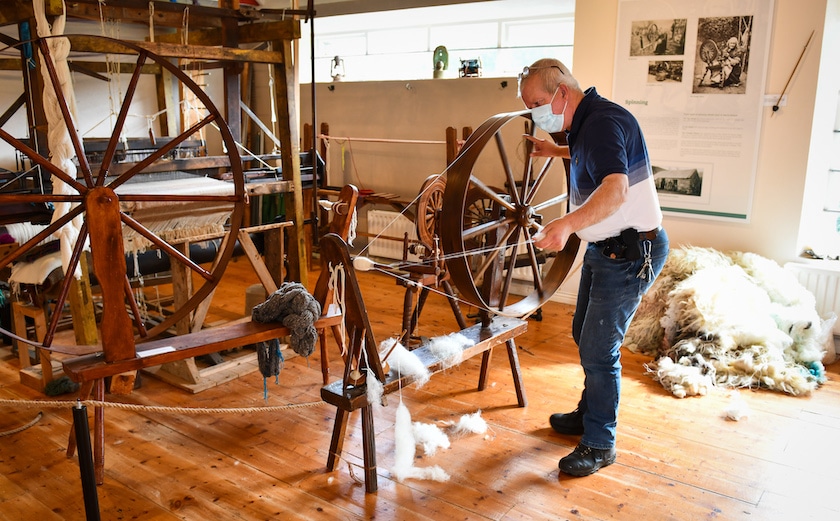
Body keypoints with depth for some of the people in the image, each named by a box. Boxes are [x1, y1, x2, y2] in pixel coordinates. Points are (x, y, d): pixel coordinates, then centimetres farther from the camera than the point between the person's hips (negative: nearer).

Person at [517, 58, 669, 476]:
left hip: (631, 252, -11)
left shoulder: (603, 120, -22)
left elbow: (616, 188, -39)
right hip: (604, 249, 11)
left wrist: (568, 223, -54)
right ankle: (589, 413, 39)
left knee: (598, 347, -6)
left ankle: (599, 444, 10)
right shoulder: (584, 125, 10)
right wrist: (556, 151, 24)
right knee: (584, 334, 20)